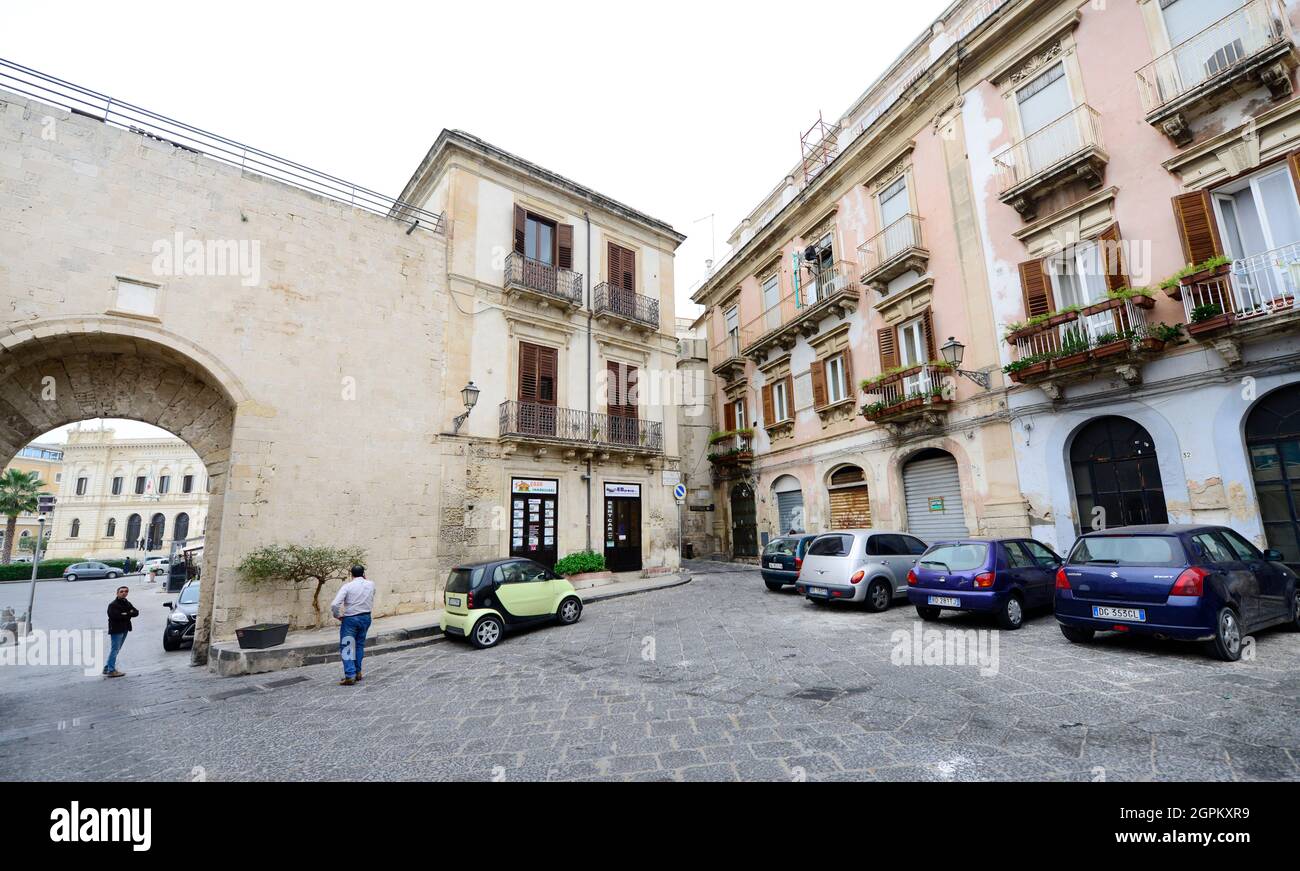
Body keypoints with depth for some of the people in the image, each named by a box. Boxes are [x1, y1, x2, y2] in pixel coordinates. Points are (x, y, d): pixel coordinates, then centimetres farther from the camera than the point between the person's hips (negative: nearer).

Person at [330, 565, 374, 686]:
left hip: (350, 619, -4)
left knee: (346, 647, 2)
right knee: (359, 645, 18)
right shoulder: (371, 585, 1)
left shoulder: (347, 587, -11)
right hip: (366, 618, 5)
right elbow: (372, 603, 7)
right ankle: (357, 673, 23)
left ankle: (350, 675, -5)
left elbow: (334, 605, -19)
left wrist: (338, 616, -4)